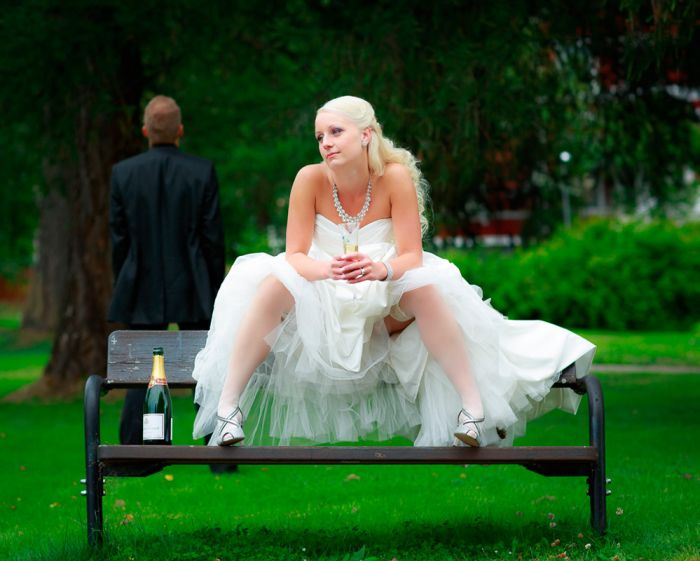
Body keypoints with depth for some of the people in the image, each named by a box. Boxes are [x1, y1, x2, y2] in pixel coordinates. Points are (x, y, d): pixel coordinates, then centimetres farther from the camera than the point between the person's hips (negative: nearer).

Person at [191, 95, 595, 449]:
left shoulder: (395, 178, -15)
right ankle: (227, 407, -28)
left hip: (382, 313, 0)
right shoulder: (311, 179, -13)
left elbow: (411, 256, -16)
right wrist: (327, 268, -37)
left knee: (425, 287, -30)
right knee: (274, 285, -29)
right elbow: (295, 255, -14)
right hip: (319, 309, 0)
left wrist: (382, 269, -40)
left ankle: (475, 406, -28)